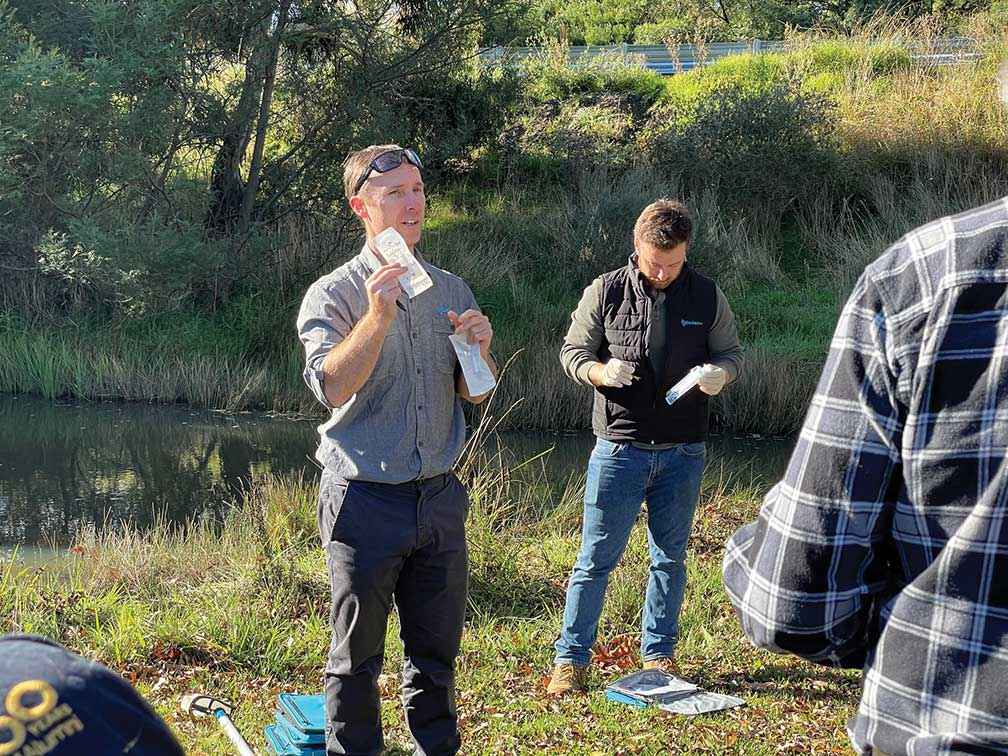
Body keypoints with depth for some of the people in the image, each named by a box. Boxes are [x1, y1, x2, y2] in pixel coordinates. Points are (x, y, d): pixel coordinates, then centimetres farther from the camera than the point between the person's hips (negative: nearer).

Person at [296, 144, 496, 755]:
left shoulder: (451, 290, 9)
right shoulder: (334, 294, -6)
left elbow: (475, 394, 13)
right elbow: (332, 385, -22)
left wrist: (479, 350, -7)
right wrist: (378, 315, -31)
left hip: (440, 498, 4)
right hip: (366, 500, -4)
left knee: (437, 651, 13)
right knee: (358, 656, 5)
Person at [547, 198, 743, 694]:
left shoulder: (707, 296, 2)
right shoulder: (606, 292, -3)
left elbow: (732, 352, 11)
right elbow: (572, 352, 4)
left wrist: (719, 373, -13)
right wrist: (601, 371, -18)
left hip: (682, 452, 2)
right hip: (619, 446, -2)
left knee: (670, 557, 12)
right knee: (596, 557, -1)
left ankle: (658, 654, 26)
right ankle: (571, 658, 8)